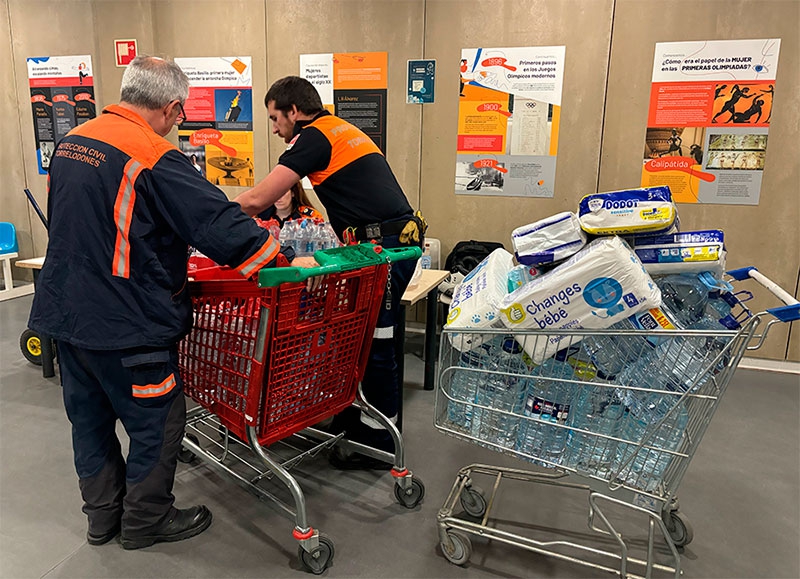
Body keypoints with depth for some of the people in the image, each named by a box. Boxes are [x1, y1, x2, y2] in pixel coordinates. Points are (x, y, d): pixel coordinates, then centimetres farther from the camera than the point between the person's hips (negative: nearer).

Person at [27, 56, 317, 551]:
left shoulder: (73, 140, 9)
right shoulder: (156, 157, -19)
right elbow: (219, 223, -25)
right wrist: (287, 261, -15)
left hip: (65, 311, 9)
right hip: (126, 323, -9)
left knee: (91, 418, 20)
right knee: (157, 423, 9)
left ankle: (103, 514, 37)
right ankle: (146, 521, 26)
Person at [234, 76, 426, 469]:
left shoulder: (313, 137, -7)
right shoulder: (340, 129, 22)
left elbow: (256, 200, -13)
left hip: (383, 246, -10)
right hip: (399, 238, 10)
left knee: (373, 346, -2)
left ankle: (378, 443, 11)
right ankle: (350, 419, 29)